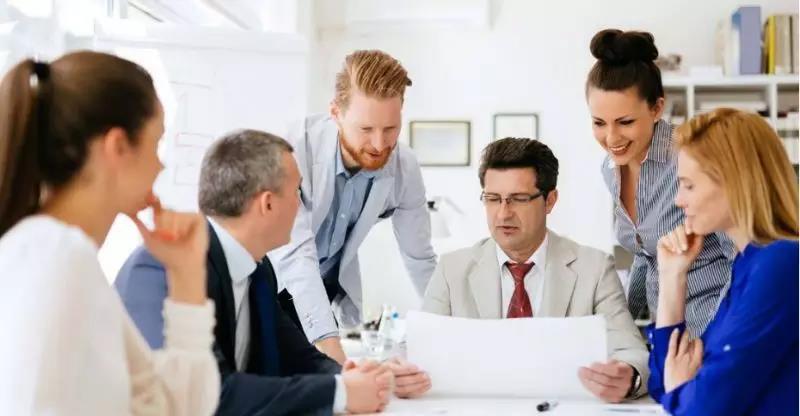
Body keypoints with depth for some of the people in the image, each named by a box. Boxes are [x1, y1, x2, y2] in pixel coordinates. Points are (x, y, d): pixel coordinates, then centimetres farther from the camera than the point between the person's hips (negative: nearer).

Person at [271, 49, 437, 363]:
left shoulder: (405, 167, -18)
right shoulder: (296, 150, -32)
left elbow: (420, 258, -6)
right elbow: (296, 255, -38)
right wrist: (328, 343, -48)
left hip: (333, 284, 3)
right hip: (273, 279, -3)